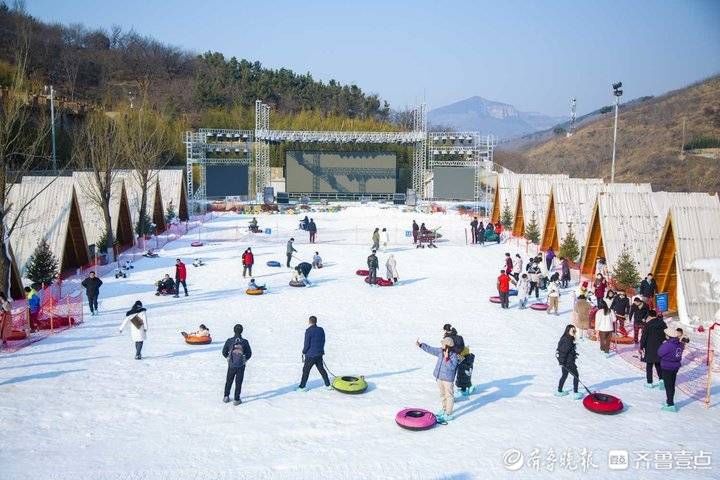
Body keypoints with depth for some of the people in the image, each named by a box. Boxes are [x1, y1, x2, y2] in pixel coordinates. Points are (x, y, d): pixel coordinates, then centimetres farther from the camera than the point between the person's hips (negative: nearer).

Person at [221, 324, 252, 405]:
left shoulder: (229, 341, -8)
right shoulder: (245, 342, -10)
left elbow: (224, 352, 1)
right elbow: (249, 354, -2)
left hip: (231, 365, 1)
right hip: (241, 366, -1)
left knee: (229, 381, 20)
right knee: (238, 383, 8)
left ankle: (226, 397, 26)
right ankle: (236, 400, 10)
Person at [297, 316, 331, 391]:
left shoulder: (309, 331, -16)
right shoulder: (321, 330, 3)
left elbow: (306, 343, -14)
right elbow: (323, 341, 10)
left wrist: (304, 353, -1)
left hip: (310, 355, -6)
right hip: (319, 354, 6)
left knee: (306, 370, 6)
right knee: (321, 369, 16)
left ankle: (302, 387, 12)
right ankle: (328, 385, 19)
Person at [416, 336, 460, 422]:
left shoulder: (454, 356, -20)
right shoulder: (440, 351, -1)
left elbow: (452, 367, -29)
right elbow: (430, 349, 8)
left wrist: (447, 358, -35)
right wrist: (420, 345, 6)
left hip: (448, 379, -8)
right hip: (440, 377, 8)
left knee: (449, 396, 2)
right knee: (442, 394, 22)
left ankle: (448, 414, 10)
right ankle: (444, 409, 39)